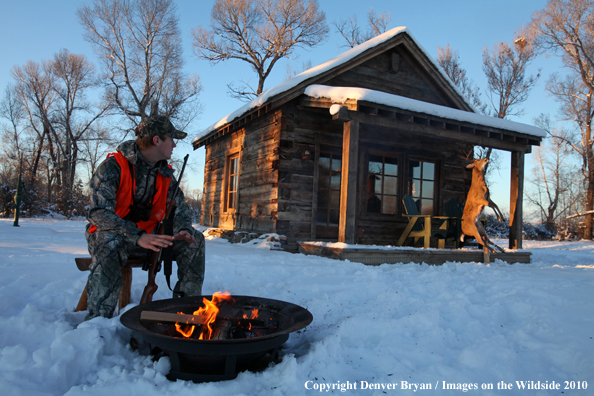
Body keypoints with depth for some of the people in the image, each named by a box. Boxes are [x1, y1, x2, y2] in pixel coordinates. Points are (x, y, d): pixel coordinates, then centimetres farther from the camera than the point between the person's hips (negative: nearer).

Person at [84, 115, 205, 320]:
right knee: (111, 244, -40)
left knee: (194, 240, -12)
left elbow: (180, 208, 8)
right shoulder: (113, 167, -18)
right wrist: (137, 237, -41)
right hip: (109, 236, -5)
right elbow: (98, 213, -28)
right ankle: (97, 318, -30)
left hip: (147, 236, 6)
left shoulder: (165, 173, 4)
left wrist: (183, 230, -17)